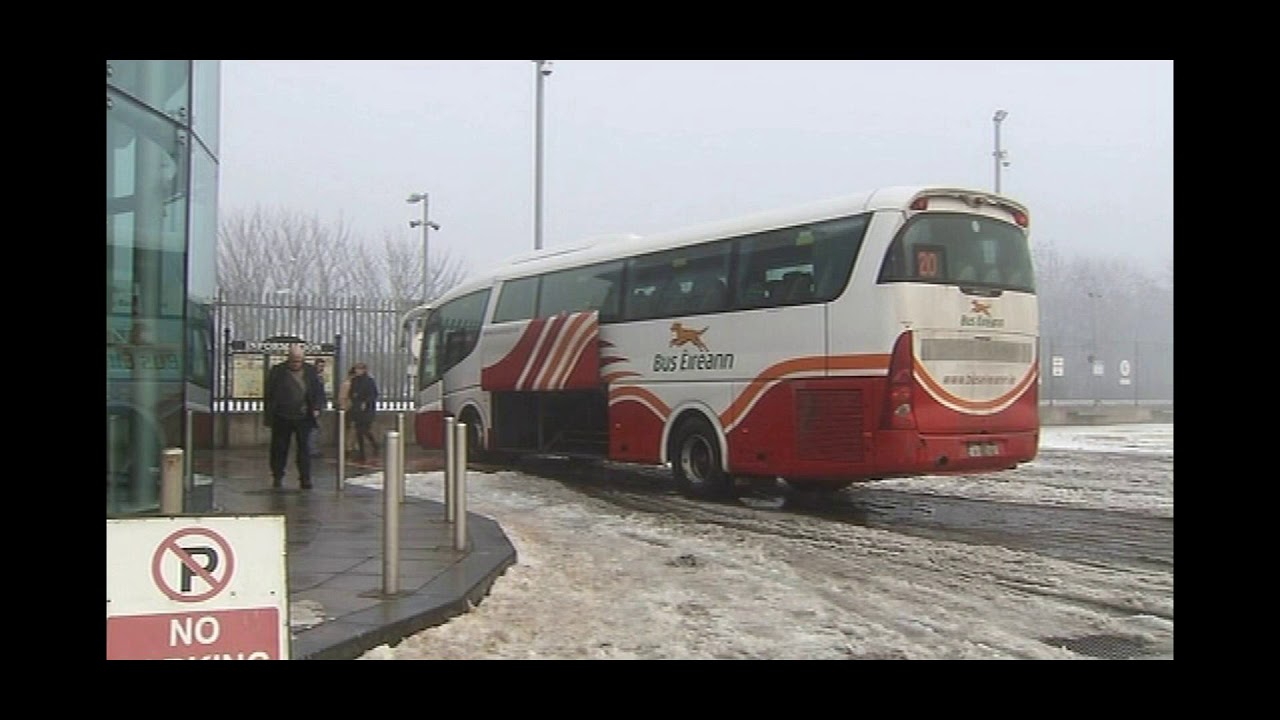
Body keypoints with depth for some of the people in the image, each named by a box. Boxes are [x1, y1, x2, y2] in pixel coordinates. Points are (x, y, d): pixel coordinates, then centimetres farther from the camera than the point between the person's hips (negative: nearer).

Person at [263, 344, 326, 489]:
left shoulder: (311, 371, 6)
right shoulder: (277, 371, 1)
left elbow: (319, 391, 10)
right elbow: (268, 394, 3)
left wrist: (317, 408, -4)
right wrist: (268, 415, -1)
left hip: (303, 417, 0)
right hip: (282, 418, 0)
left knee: (304, 448, -3)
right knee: (280, 448, 7)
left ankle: (305, 478, 0)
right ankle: (277, 477, 21)